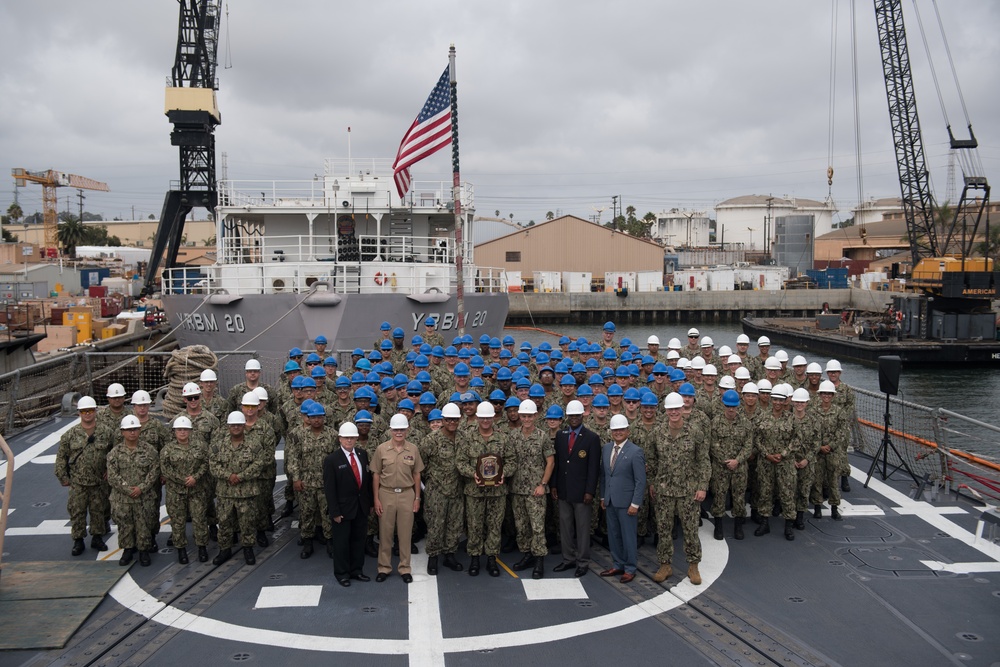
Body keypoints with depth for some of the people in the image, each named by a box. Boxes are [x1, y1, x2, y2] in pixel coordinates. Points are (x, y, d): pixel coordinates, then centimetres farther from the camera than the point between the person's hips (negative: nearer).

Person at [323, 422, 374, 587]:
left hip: (362, 507, 5)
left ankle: (357, 570, 27)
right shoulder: (331, 459, -11)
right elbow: (329, 488, -12)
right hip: (343, 508, -5)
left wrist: (370, 502, 8)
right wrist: (335, 511, -14)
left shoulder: (363, 454, 4)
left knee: (359, 540, 13)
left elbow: (368, 479, 9)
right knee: (342, 541, 7)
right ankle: (342, 573, 22)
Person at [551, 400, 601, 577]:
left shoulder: (591, 438, -7)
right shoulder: (560, 435, 8)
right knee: (565, 526, 12)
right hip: (563, 491, 5)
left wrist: (590, 491, -13)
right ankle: (568, 559, 24)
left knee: (582, 528, 4)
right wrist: (554, 486, 6)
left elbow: (594, 467, -9)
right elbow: (556, 462, 10)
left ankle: (582, 562, 15)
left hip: (581, 492, -5)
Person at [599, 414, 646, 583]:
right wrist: (603, 497, 12)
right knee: (613, 535, 13)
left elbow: (640, 481, -12)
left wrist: (635, 504, -15)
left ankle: (630, 569, 17)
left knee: (628, 536, 4)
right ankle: (617, 565, 27)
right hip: (610, 501, 6)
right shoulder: (606, 449, 7)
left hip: (626, 502, -6)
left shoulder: (635, 451, -12)